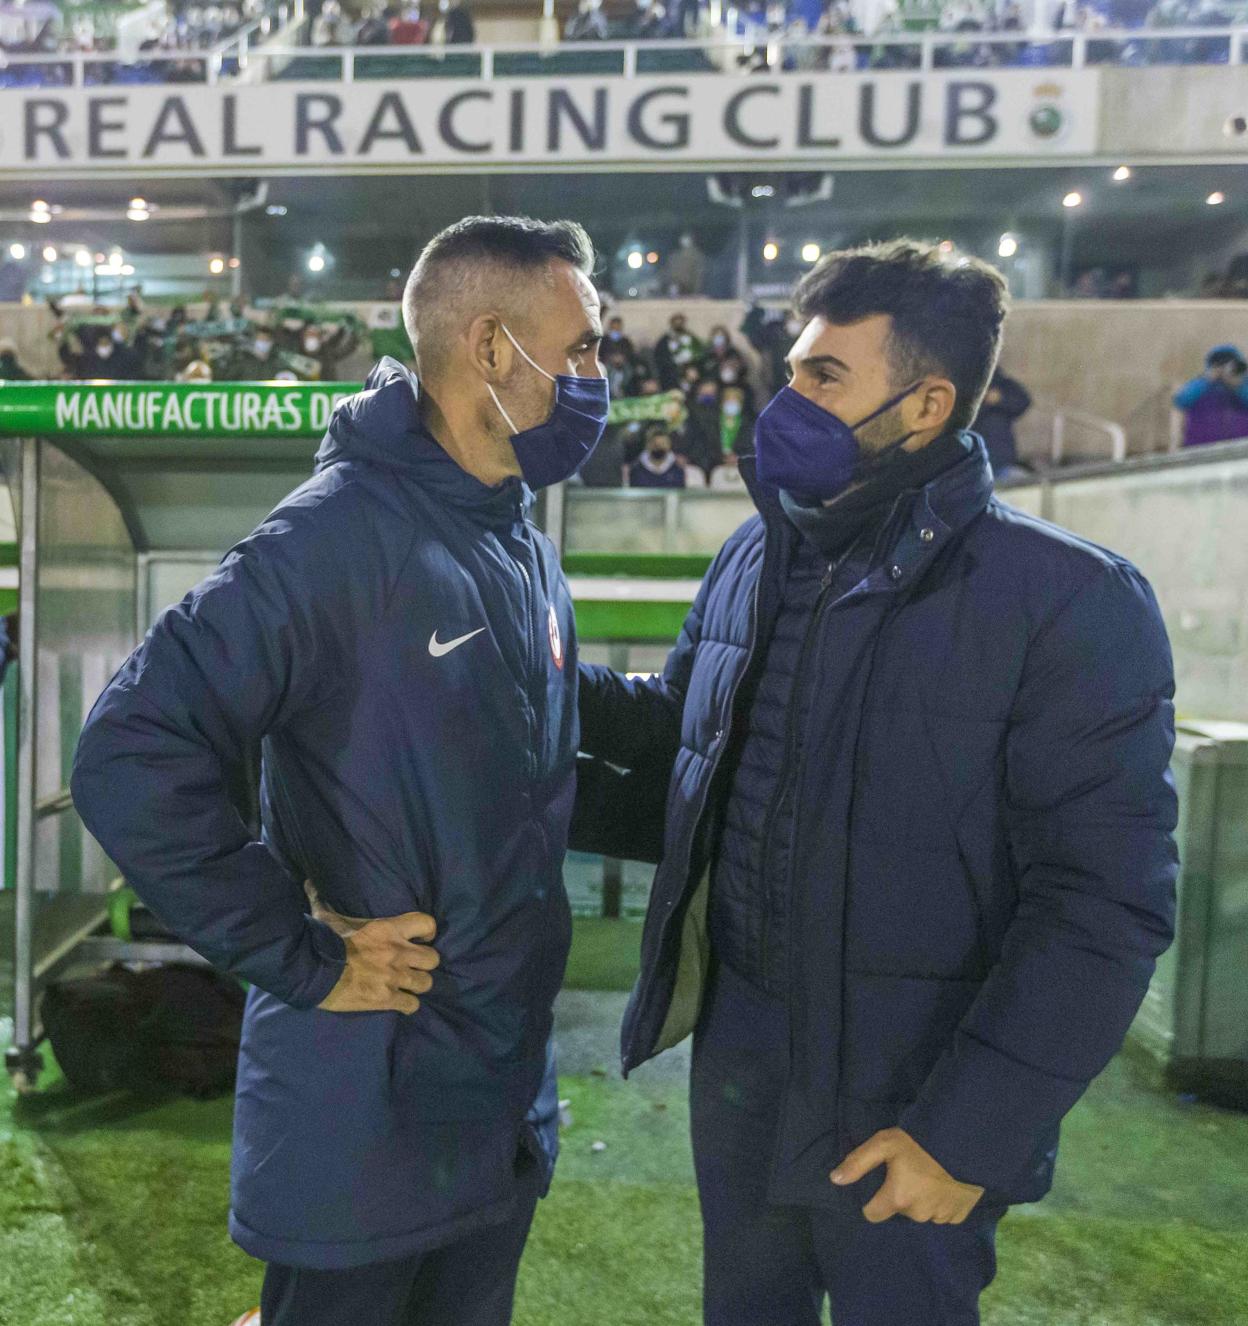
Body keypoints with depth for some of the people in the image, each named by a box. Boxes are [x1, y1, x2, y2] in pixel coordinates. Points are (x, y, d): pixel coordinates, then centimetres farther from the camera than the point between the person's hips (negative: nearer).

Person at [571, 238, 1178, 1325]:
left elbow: (1101, 907, -18)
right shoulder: (754, 560, 1)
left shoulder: (1068, 601, -18)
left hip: (905, 1100, -5)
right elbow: (675, 724, 16)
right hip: (734, 1053, 6)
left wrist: (971, 1130, -18)